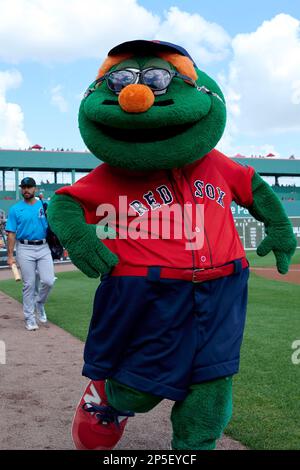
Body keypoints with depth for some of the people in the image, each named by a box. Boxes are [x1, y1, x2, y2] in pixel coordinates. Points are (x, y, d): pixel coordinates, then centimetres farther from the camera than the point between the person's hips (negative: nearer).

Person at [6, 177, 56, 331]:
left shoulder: (45, 206, 7)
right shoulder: (15, 209, 2)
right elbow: (11, 233, 0)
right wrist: (10, 256, -6)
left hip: (44, 248, 2)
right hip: (25, 249, -2)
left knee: (48, 281, -6)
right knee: (29, 284, 2)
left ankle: (39, 303, 25)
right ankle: (29, 318, 13)